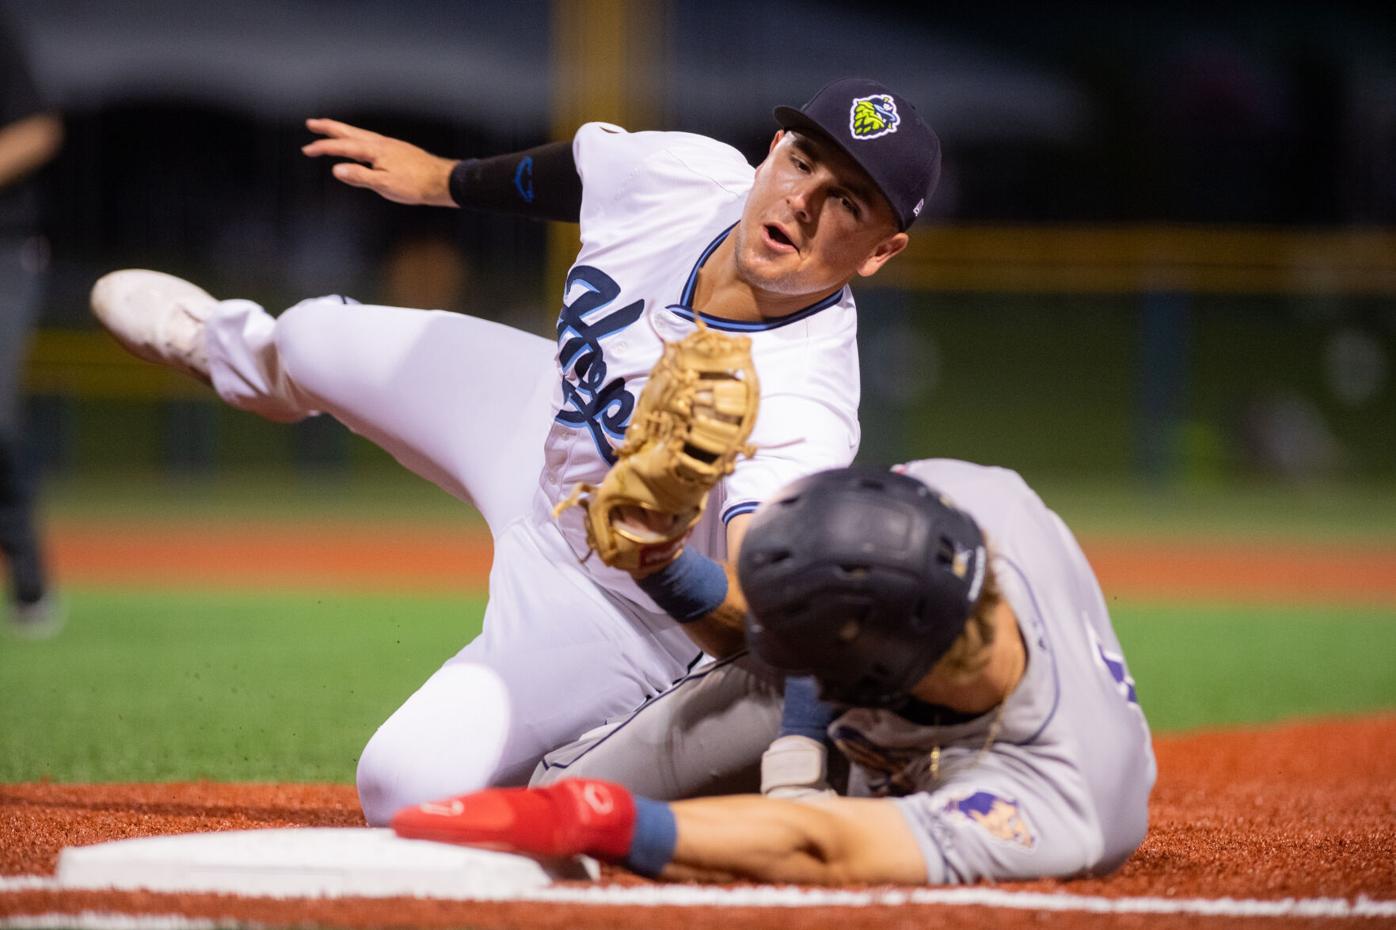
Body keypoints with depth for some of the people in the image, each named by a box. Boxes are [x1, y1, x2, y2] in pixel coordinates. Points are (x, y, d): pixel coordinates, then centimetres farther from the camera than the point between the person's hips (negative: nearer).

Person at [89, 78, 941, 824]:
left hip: (614, 605, -6)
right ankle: (230, 347, 68)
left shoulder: (802, 410, -42)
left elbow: (754, 624, -52)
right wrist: (441, 178, 19)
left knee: (411, 784, -21)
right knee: (317, 340, 27)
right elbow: (569, 170, 1)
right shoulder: (680, 173, -24)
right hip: (544, 419, 6)